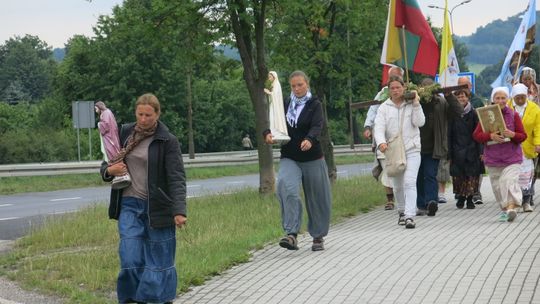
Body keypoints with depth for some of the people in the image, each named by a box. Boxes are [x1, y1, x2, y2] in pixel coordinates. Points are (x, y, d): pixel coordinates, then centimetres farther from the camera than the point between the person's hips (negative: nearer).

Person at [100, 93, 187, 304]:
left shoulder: (167, 141, -7)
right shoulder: (125, 133, 8)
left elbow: (176, 178, -13)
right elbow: (106, 164, 19)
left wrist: (179, 211, -25)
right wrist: (109, 170, -6)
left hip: (157, 207, -3)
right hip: (129, 205, 4)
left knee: (159, 259, 2)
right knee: (130, 258, -4)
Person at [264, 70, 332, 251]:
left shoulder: (314, 105, -2)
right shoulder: (286, 105, 9)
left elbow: (317, 126, -18)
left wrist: (309, 140, -39)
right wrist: (268, 134, -20)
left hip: (312, 158, -2)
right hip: (289, 158, 2)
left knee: (317, 199, 6)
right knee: (287, 188, -24)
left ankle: (318, 237, 25)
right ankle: (291, 234, -29)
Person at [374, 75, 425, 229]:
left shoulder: (411, 105, 4)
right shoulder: (384, 108, 4)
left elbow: (419, 122, -8)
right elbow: (379, 127, -9)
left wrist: (416, 104, -14)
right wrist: (381, 142, -27)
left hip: (411, 149, -2)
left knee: (409, 183, -16)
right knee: (397, 185, 12)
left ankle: (410, 216, -21)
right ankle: (402, 212, 33)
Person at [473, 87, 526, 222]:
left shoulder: (514, 115, 2)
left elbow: (523, 136, 4)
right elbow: (476, 135, -1)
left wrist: (512, 135, -18)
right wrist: (490, 136, -19)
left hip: (512, 157, -2)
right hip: (493, 157, 2)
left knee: (509, 181, -19)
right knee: (498, 185, 6)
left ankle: (511, 207, -29)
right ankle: (504, 209, 19)